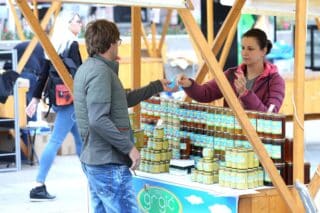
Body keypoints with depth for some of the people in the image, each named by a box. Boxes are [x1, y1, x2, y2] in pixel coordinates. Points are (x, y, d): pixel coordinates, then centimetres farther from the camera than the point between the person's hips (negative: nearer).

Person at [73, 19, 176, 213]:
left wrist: (157, 87, 33)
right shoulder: (100, 71, -16)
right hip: (109, 164, -10)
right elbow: (98, 120, -25)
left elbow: (122, 100, 25)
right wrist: (129, 147, -18)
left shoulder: (88, 68, 15)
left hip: (93, 160, 10)